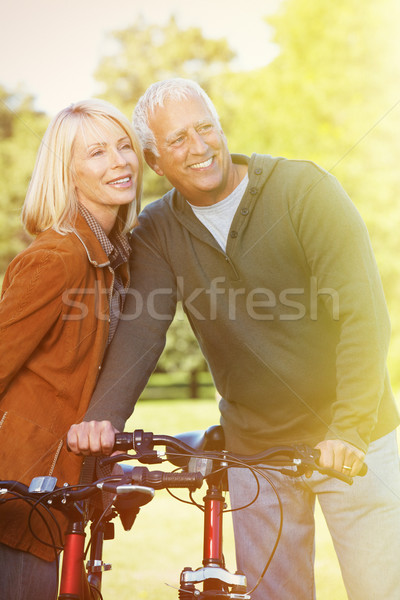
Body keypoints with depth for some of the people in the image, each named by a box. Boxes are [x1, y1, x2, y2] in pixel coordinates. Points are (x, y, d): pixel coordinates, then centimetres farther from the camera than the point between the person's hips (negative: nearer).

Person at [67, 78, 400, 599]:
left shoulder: (304, 189, -12)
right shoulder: (157, 231, 0)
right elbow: (140, 328, -12)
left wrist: (350, 429, -27)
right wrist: (103, 415, -29)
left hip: (352, 443, -2)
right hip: (255, 449, 3)